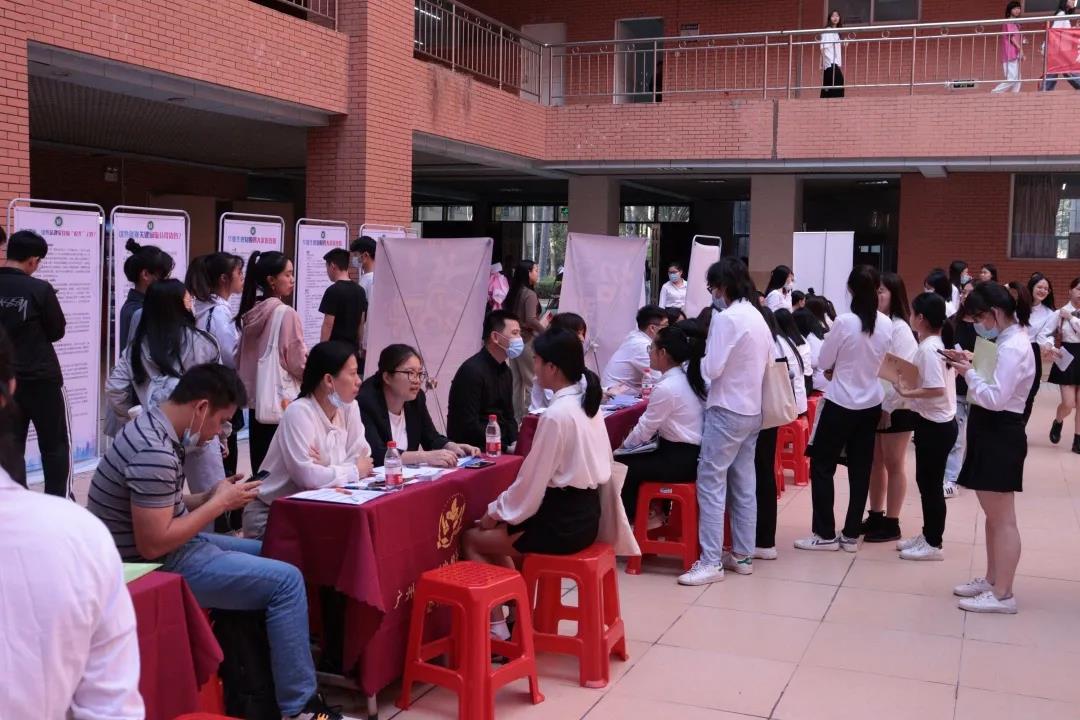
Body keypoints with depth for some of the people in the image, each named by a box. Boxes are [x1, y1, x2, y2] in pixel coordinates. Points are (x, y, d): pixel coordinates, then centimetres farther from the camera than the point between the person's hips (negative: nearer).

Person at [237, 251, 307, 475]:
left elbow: (239, 359, 13)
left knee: (260, 468, 10)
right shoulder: (286, 313, -13)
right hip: (283, 401, -7)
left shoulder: (250, 314, 8)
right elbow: (299, 363, -11)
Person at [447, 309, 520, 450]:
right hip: (472, 451, -9)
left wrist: (514, 443, -1)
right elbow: (469, 425, -20)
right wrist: (505, 449, -18)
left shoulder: (505, 371, 13)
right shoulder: (472, 370, -15)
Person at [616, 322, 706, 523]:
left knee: (626, 467, 0)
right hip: (690, 454, 8)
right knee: (633, 459, 13)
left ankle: (628, 518, 17)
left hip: (679, 461, -8)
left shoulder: (666, 388, -21)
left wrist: (624, 445, 9)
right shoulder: (687, 379, 6)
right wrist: (630, 443, 8)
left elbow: (644, 428, -10)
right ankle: (650, 511, 20)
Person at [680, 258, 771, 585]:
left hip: (727, 411, -9)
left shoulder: (726, 317, -16)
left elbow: (712, 368, -18)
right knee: (744, 484, 13)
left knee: (711, 484, -5)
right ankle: (743, 555, 19)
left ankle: (711, 562, -5)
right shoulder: (757, 316, 11)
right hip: (752, 410, 9)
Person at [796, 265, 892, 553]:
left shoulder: (844, 322, -17)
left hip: (841, 403, -5)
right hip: (871, 404, 6)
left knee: (822, 466, 5)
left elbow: (824, 362, -6)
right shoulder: (886, 325, -2)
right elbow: (882, 362, 12)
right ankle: (851, 535, 16)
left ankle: (826, 534, 7)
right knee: (860, 469, 10)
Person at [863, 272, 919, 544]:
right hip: (872, 404, 6)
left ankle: (891, 523, 13)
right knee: (875, 462, 15)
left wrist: (890, 405, -17)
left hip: (896, 406, -6)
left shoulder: (900, 329, -13)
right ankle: (876, 516, 28)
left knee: (894, 464, 5)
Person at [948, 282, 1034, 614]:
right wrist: (971, 366, 2)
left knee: (1002, 519, -4)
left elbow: (996, 398, -25)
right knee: (993, 516, 18)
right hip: (992, 433, 11)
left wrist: (968, 373, -15)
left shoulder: (1013, 347, -19)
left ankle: (1003, 595, 3)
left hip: (1001, 435, -11)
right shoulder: (1008, 341, 13)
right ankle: (992, 580, 28)